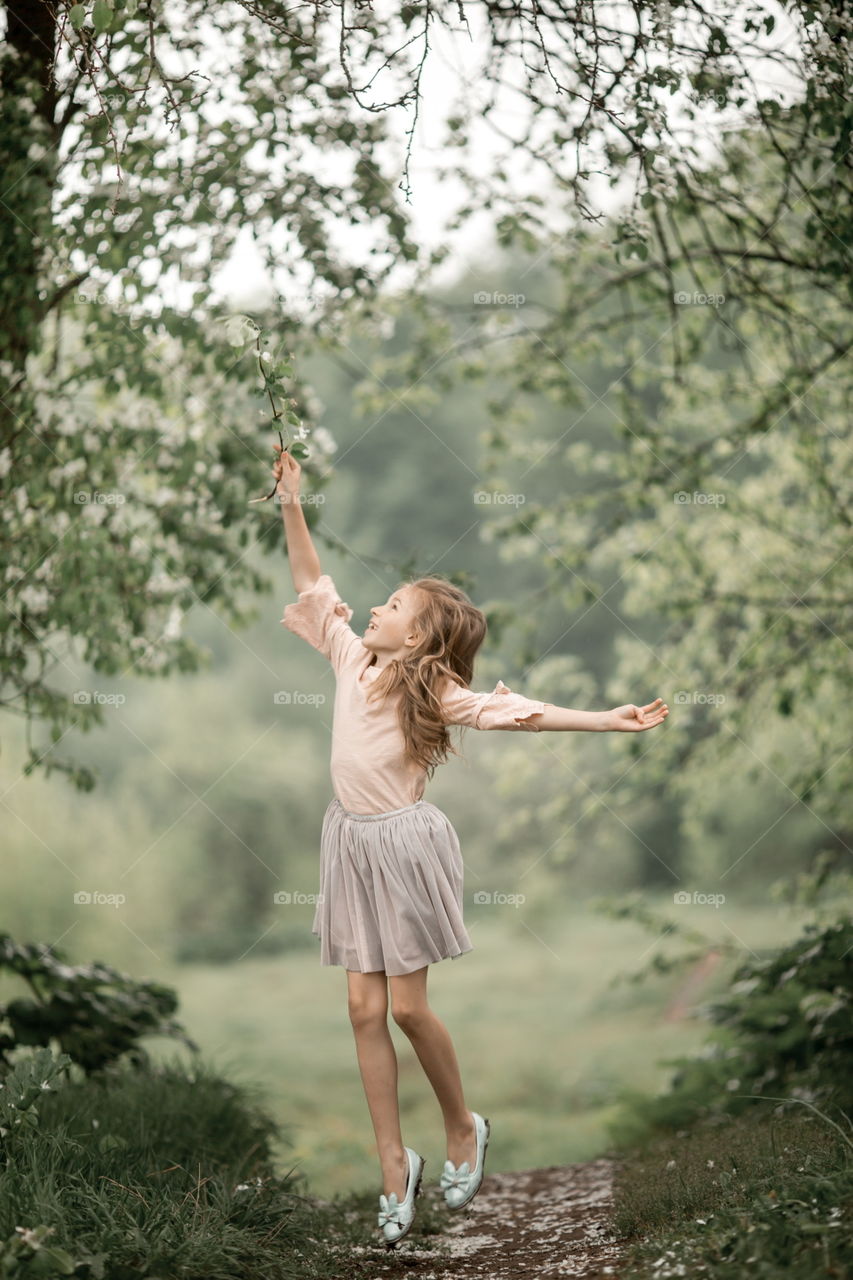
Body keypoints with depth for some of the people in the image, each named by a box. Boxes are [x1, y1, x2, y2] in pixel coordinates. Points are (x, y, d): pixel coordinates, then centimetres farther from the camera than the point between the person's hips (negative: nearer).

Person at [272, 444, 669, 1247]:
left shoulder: (434, 690, -10)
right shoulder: (351, 658, 4)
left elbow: (512, 712, -17)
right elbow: (312, 584, 10)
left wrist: (611, 720, -25)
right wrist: (291, 504, 5)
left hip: (402, 843, -5)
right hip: (351, 842, 5)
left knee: (407, 1006, -2)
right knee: (364, 1008, 4)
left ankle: (463, 1129, 22)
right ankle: (394, 1165, 12)